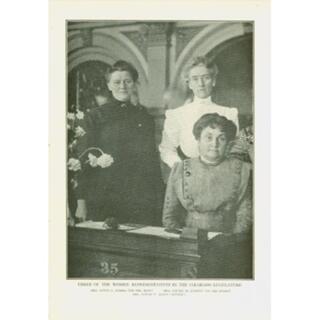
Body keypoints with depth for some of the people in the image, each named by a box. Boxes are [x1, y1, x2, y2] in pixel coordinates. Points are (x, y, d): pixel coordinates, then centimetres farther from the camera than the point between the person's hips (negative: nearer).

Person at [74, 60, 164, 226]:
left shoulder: (144, 117, 10)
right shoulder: (95, 117, 2)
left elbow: (153, 161, 11)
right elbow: (83, 161, -1)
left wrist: (158, 202, 6)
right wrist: (81, 202, -7)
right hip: (102, 203, -2)